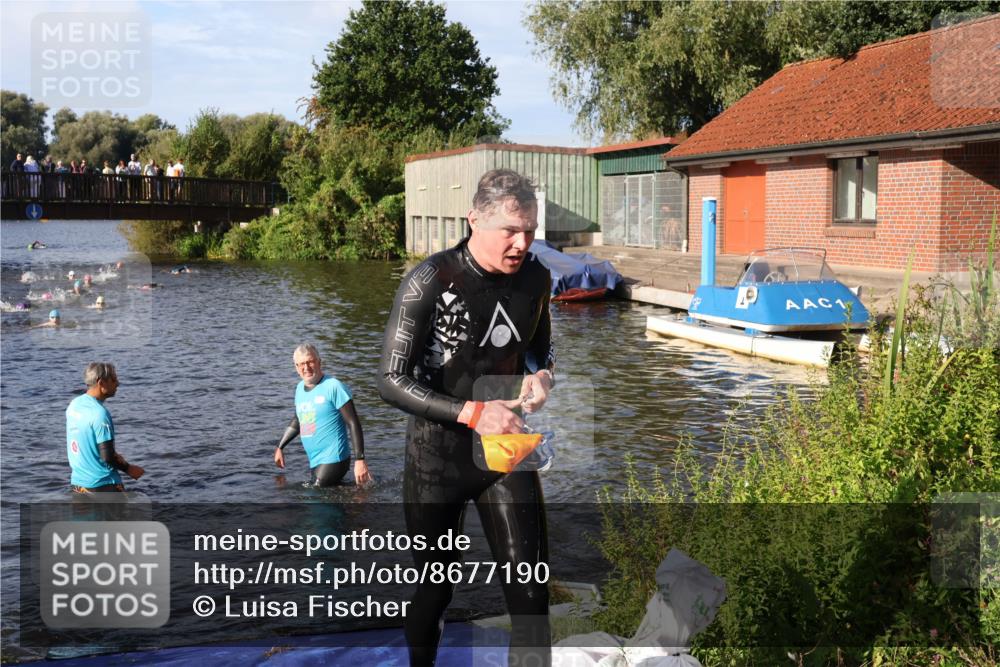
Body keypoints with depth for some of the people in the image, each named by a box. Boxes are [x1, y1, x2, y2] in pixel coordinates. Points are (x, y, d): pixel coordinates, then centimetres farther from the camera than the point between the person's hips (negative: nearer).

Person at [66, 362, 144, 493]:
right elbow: (107, 457, -22)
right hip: (103, 484, -8)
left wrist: (114, 456, 17)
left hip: (78, 482, 8)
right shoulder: (100, 413, -21)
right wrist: (128, 468, -6)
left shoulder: (74, 405, 4)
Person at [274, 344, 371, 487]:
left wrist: (360, 459, -20)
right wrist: (279, 447, 27)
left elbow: (353, 424, -14)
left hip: (333, 460, -8)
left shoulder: (333, 387, -12)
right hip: (315, 462, 8)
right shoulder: (300, 388, 10)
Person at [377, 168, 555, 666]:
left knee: (529, 592, -3)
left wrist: (542, 375, -9)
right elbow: (391, 381, -18)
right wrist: (472, 413, -29)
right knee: (434, 588, 14)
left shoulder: (535, 277, -4)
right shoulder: (430, 281, -18)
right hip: (438, 457, -3)